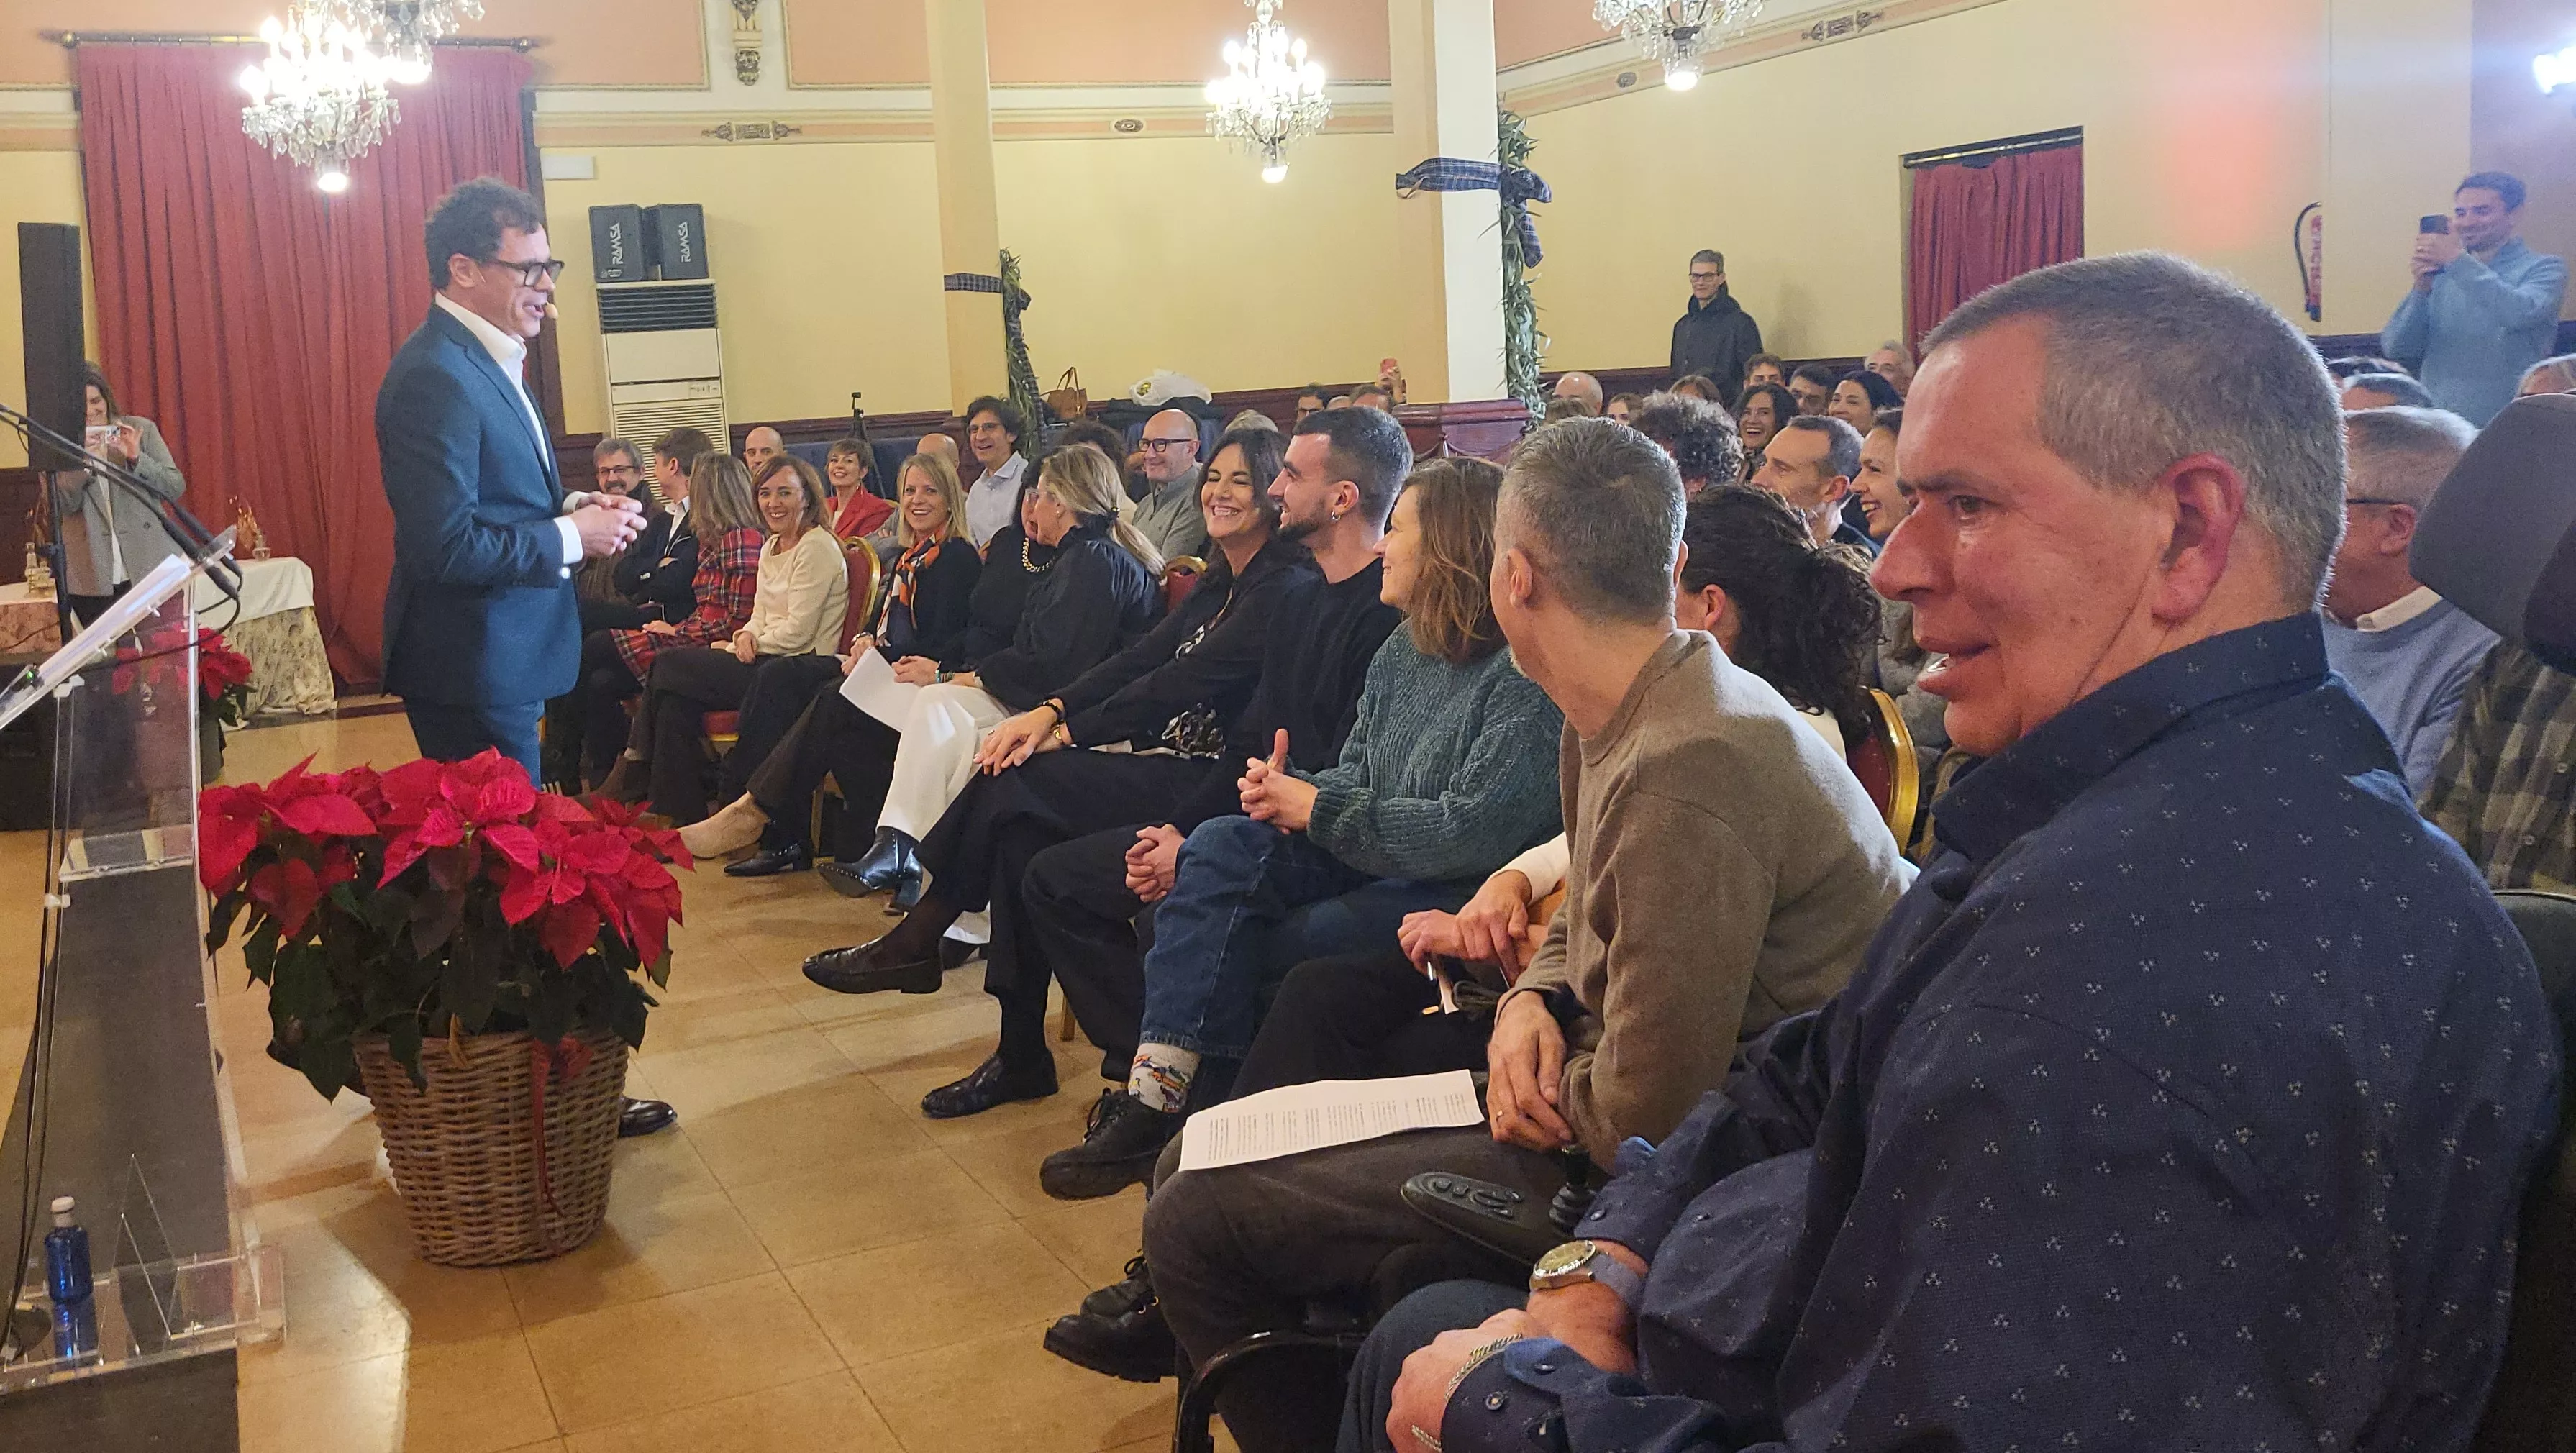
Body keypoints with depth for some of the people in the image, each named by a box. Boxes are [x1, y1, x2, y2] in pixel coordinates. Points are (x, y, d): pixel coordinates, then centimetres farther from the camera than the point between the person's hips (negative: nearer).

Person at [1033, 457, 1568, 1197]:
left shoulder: (1524, 679, -15)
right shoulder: (1401, 653, 13)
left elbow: (1471, 834, -21)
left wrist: (1318, 810, -16)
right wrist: (1288, 789, -8)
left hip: (1451, 895, -8)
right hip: (1363, 861, 8)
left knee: (1241, 955, -19)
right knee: (1219, 846, -18)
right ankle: (1156, 1092, -22)